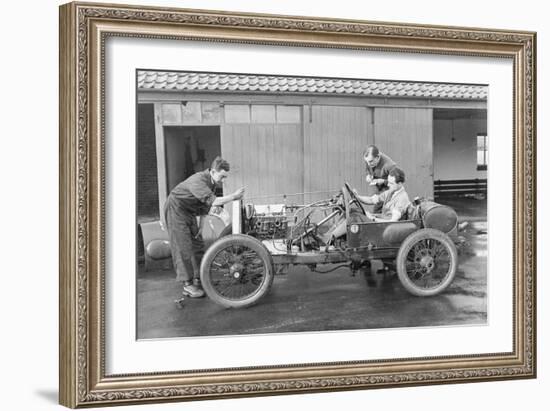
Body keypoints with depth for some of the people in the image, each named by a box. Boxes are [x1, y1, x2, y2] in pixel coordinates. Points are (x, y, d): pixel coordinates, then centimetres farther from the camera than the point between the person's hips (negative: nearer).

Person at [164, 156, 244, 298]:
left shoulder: (212, 182, -1)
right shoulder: (198, 180, -30)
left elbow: (206, 205, 6)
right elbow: (213, 201, -40)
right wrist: (233, 196, -37)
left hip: (189, 212, 9)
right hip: (176, 209, -9)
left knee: (198, 245, 7)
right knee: (183, 247, -10)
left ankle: (197, 280, 15)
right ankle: (188, 285, -7)